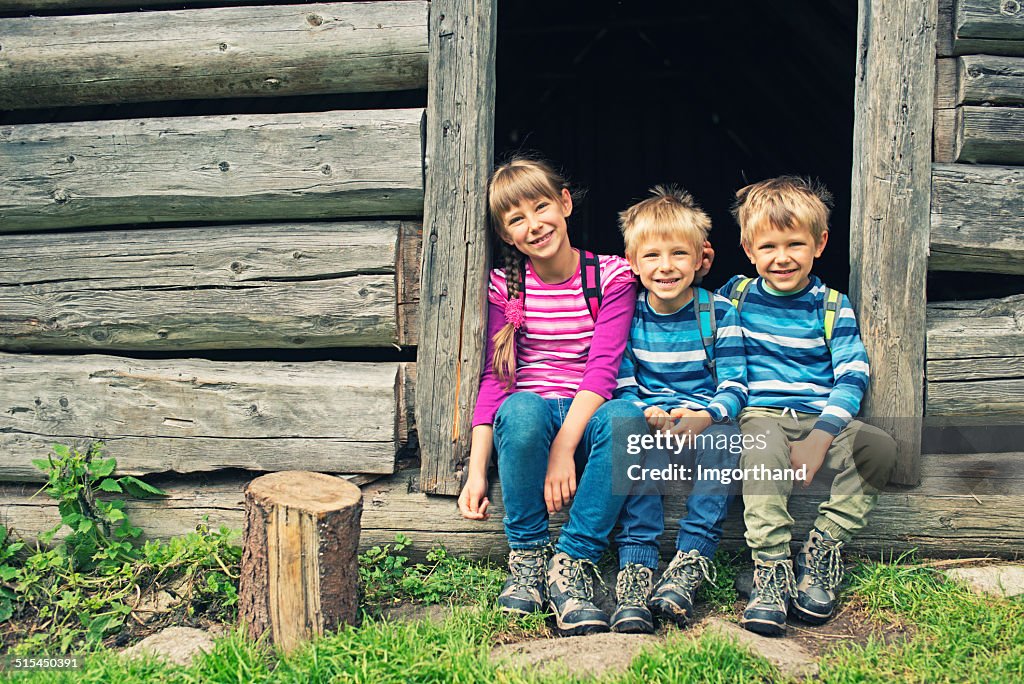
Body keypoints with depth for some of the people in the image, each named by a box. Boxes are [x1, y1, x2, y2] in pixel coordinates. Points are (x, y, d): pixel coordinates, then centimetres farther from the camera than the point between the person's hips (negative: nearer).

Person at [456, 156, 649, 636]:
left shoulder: (610, 275, -1)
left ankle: (570, 564, -27)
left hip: (588, 416, 0)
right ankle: (526, 558, -19)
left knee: (625, 418, -36)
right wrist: (476, 470, -15)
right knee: (519, 410, -37)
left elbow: (603, 369, -11)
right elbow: (494, 377, -3)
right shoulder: (505, 285, 4)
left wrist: (564, 446, -26)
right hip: (531, 417, 1)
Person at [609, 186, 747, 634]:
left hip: (706, 425, 0)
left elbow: (734, 387, -4)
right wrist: (646, 413, -21)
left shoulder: (719, 312, 1)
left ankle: (690, 563, -26)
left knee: (726, 440, -32)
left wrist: (705, 416, -24)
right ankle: (636, 568, -32)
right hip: (647, 423, 0)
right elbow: (622, 386, 1)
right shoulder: (627, 314, 3)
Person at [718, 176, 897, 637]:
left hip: (821, 420, 2)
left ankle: (822, 550, -14)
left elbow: (852, 377, -1)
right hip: (760, 414, -2)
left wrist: (821, 436, -16)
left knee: (878, 447, -27)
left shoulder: (833, 307, 8)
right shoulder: (735, 295, 10)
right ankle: (771, 569, -35)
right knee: (765, 448, -38)